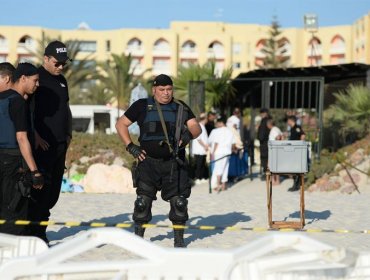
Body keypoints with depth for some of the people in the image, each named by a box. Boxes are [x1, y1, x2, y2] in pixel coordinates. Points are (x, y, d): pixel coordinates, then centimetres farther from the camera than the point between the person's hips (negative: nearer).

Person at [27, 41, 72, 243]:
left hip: (60, 144, 8)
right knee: (41, 190, -9)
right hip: (42, 145, -8)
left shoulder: (61, 81, 18)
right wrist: (36, 137, -18)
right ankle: (37, 234, -4)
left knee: (53, 192, 9)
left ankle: (36, 229, 20)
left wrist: (68, 134, 14)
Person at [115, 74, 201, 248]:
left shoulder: (181, 108, 11)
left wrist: (189, 133, -21)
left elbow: (196, 128, 2)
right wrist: (130, 146, -2)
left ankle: (179, 239, 14)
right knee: (143, 200, -5)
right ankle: (138, 237, 10)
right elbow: (121, 124, 9)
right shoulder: (143, 106, 6)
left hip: (173, 163, 1)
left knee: (179, 201, 0)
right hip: (149, 162, -1)